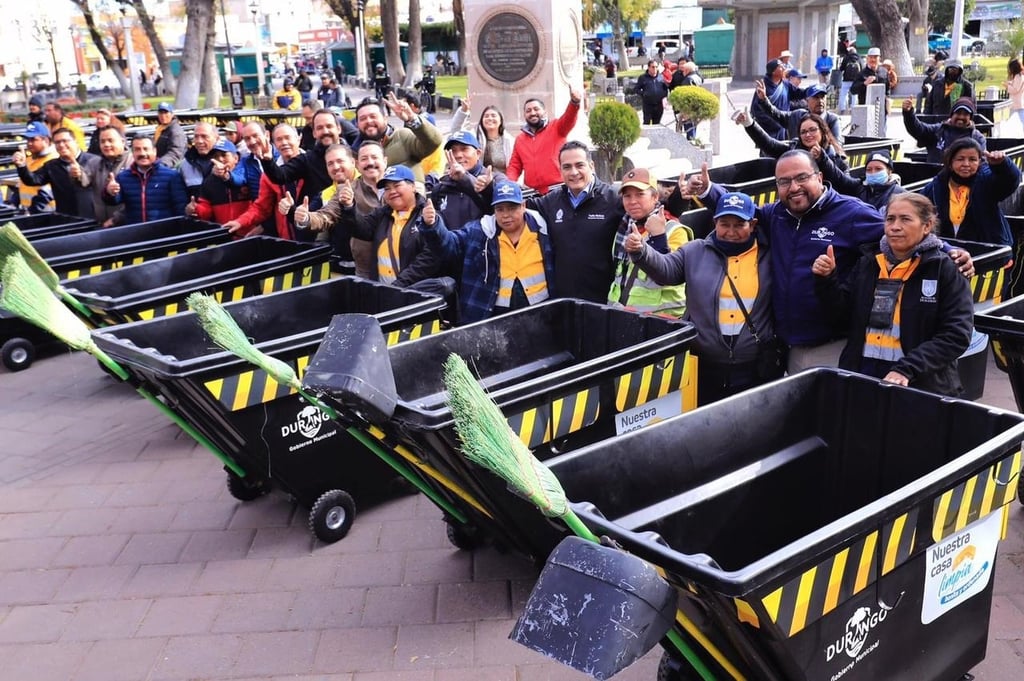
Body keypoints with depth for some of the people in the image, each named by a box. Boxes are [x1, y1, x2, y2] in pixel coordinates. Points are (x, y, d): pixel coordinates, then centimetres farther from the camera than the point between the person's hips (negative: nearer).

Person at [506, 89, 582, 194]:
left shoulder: (556, 128, 7)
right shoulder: (519, 139, 19)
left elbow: (568, 119, -14)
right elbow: (514, 166, 18)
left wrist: (574, 102, -37)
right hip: (533, 194, 4)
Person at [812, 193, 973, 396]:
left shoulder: (945, 270, -6)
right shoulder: (868, 263, 7)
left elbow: (956, 334, -12)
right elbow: (844, 311, 8)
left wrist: (906, 369, -21)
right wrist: (826, 280, -9)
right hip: (863, 372, 4)